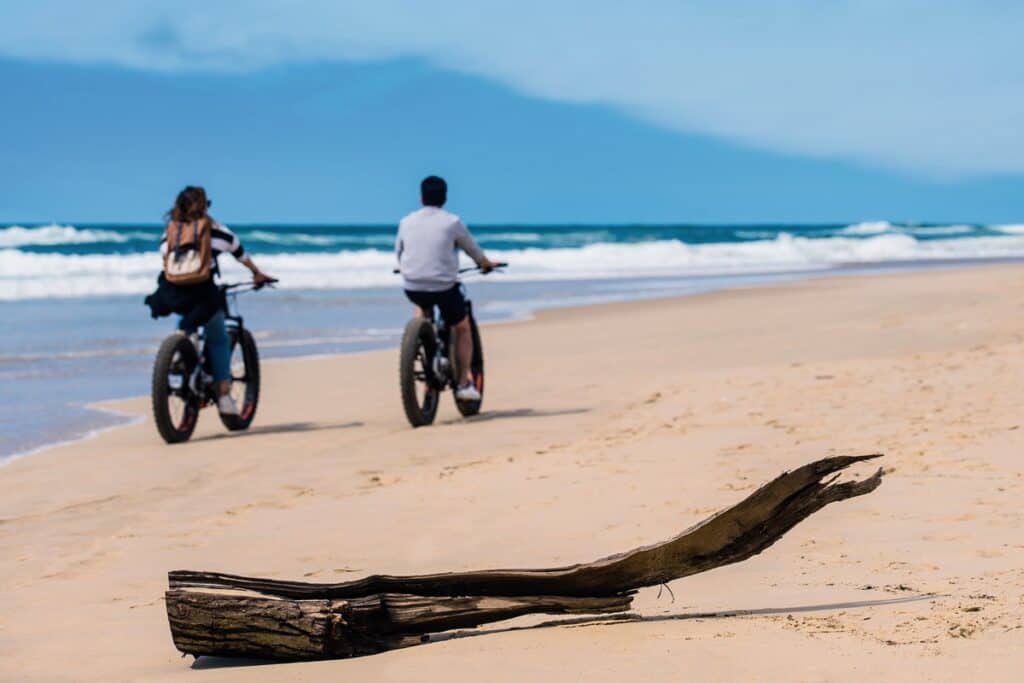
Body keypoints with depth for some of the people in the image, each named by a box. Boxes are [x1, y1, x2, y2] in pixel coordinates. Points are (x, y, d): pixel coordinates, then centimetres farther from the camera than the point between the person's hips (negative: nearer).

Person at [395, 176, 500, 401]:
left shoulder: (407, 222, 5)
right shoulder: (452, 222, -4)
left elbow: (398, 253, 18)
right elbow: (472, 249, 10)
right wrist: (487, 264, 31)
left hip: (412, 287, 3)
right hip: (444, 288, -3)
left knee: (422, 304, 39)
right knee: (462, 329, 17)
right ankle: (464, 383, 14)